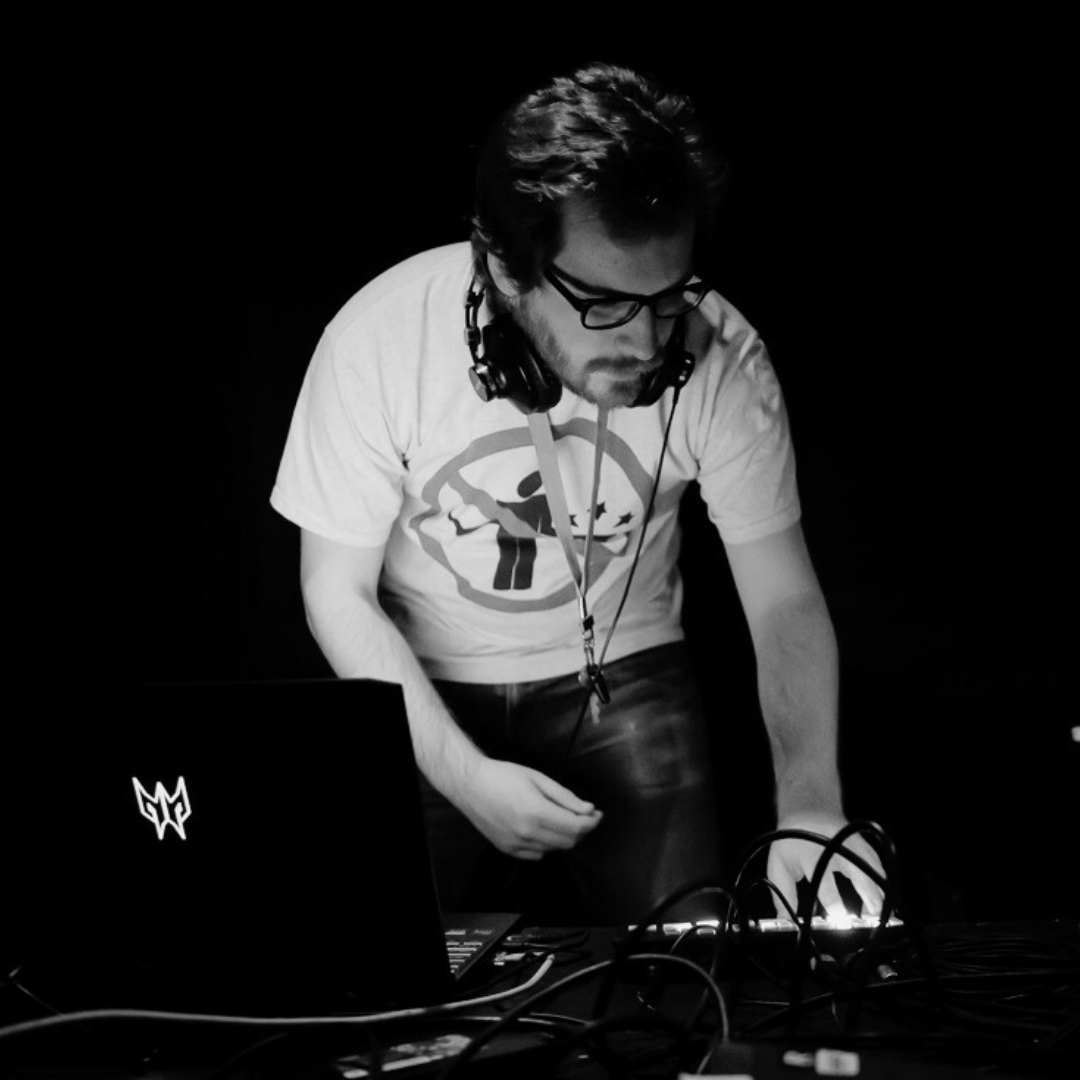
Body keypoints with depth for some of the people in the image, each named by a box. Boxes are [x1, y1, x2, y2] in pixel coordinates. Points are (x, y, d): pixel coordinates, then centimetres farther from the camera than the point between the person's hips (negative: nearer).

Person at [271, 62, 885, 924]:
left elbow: (783, 599, -13)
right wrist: (465, 778, -23)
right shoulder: (379, 341, -25)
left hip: (621, 673, 1)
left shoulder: (724, 361, -22)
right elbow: (339, 595, -14)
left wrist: (811, 806, -27)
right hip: (422, 688, -1)